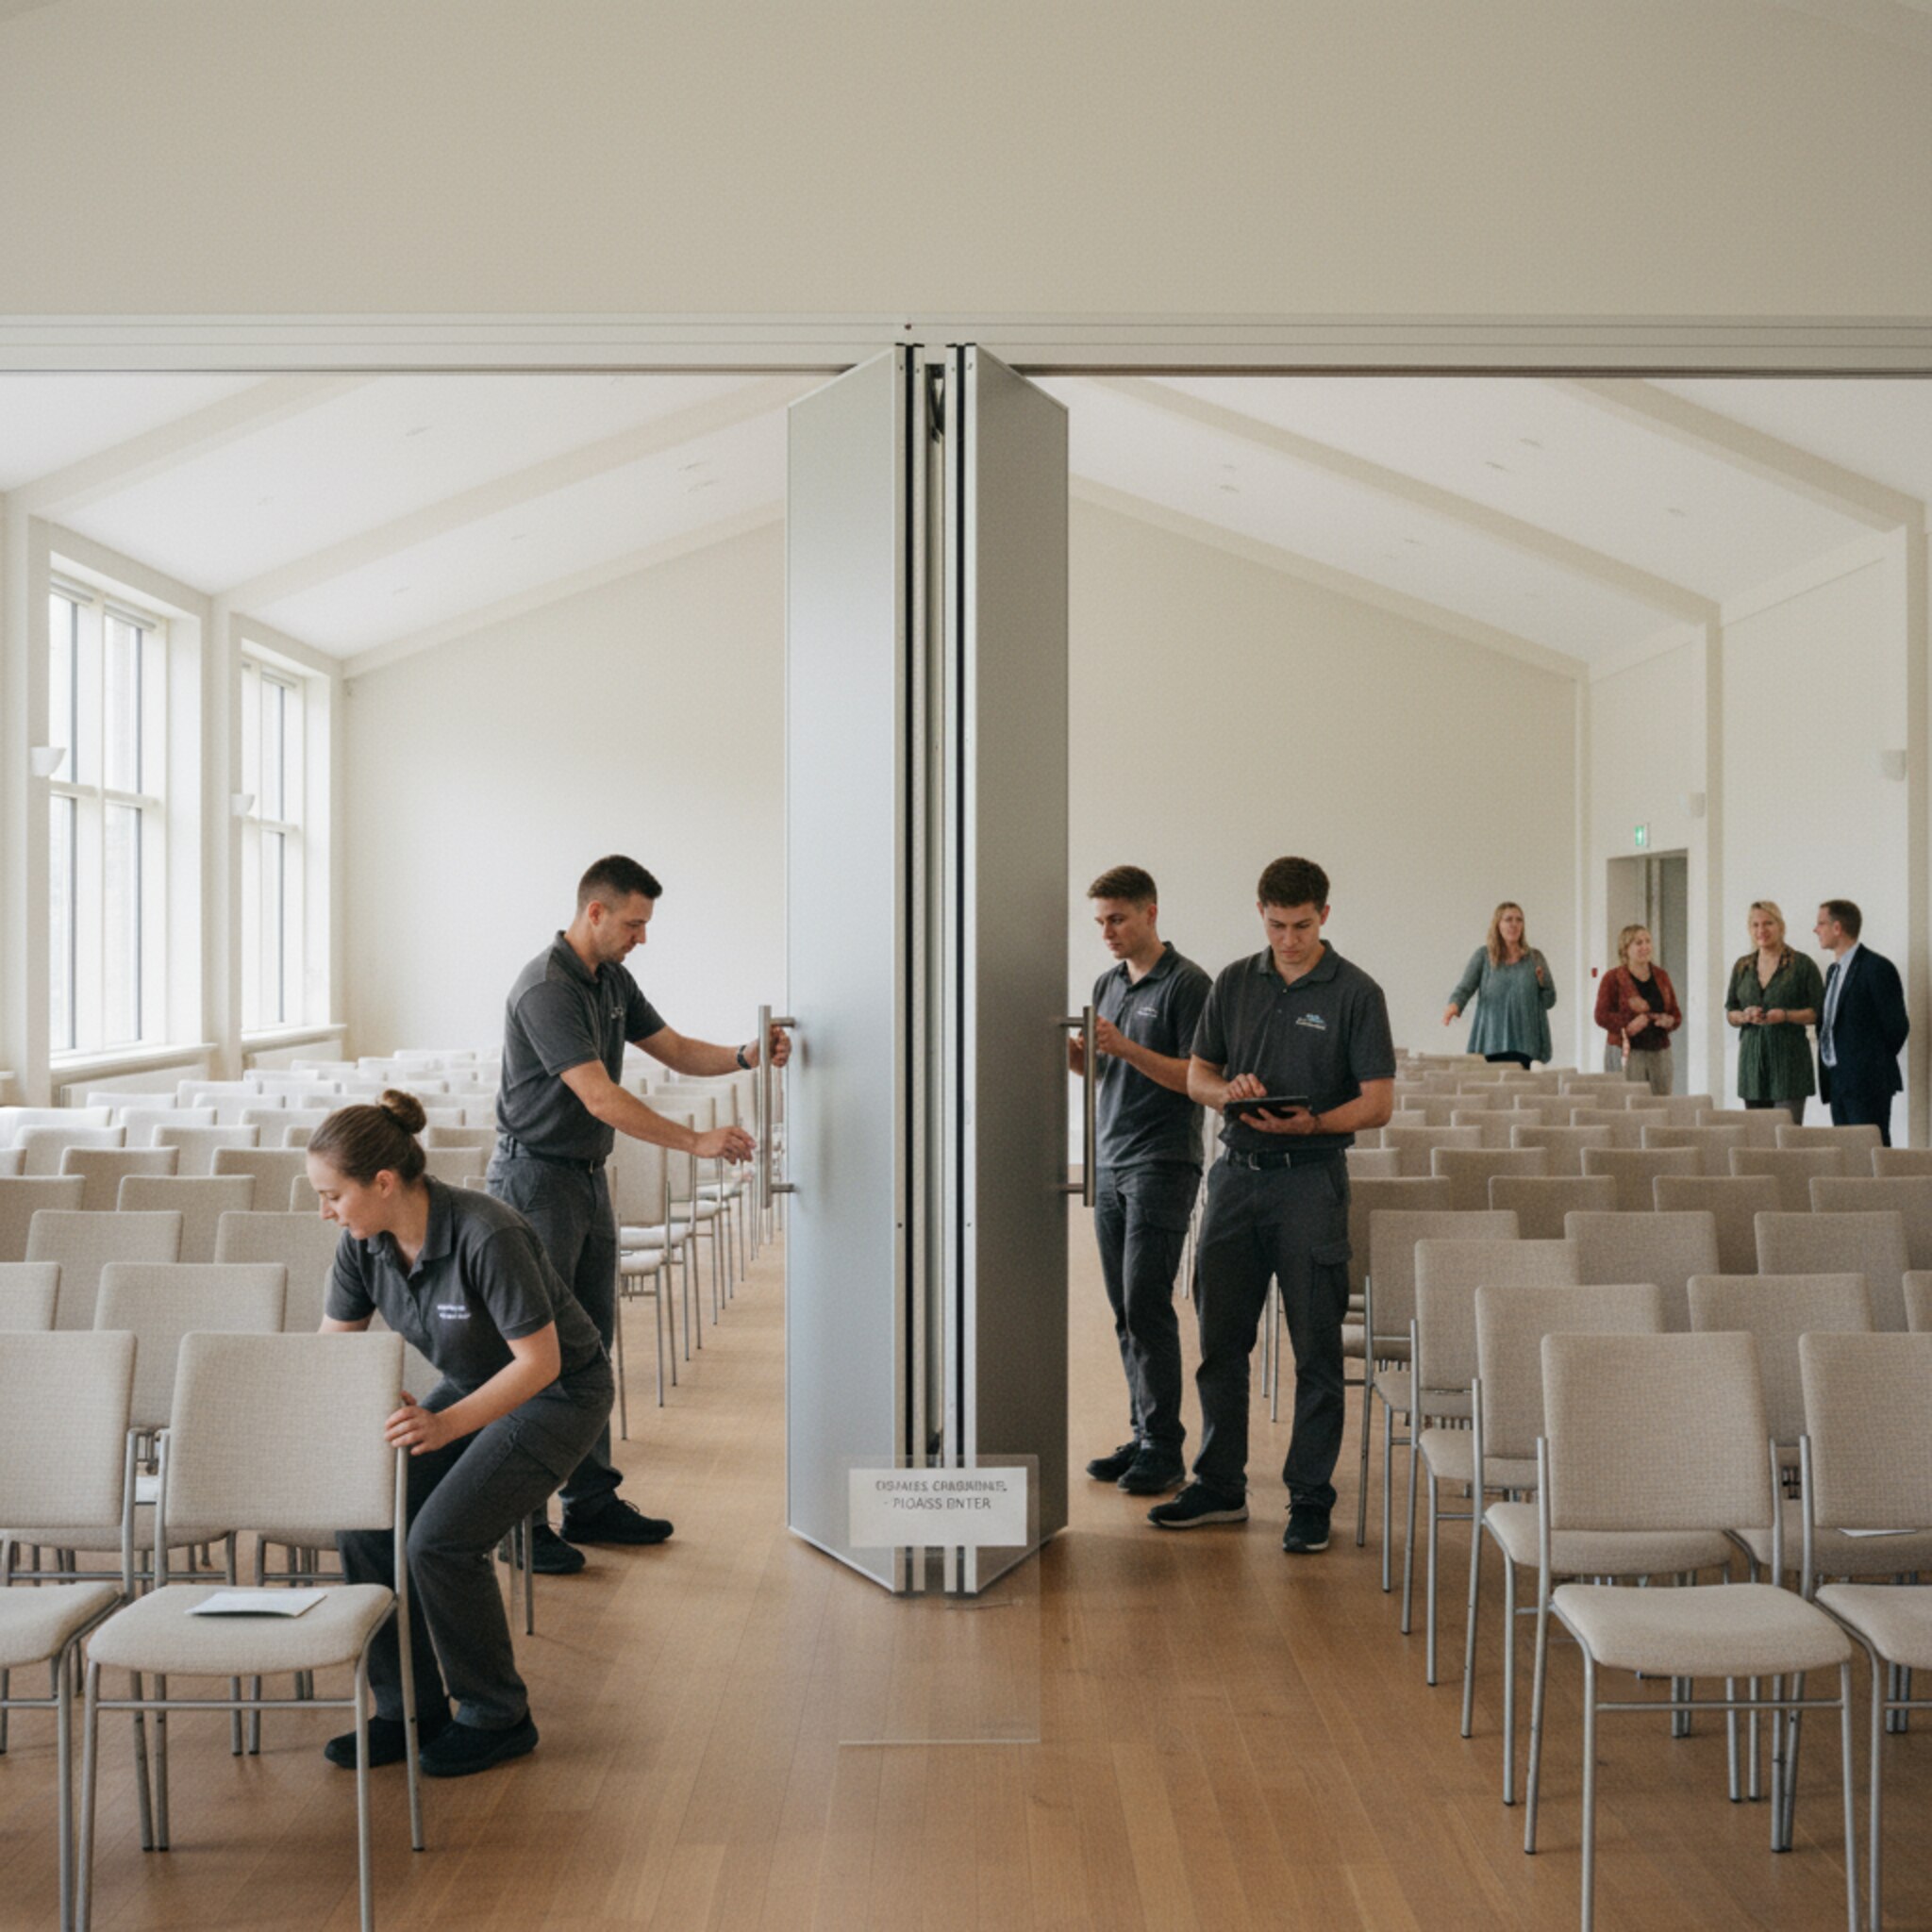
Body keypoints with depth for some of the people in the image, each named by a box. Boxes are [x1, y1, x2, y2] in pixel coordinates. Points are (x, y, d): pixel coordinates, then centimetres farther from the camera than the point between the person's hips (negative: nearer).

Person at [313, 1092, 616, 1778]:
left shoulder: (486, 1235, -33)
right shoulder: (365, 1244, -11)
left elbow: (540, 1361, -28)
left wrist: (446, 1424, -38)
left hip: (558, 1394, -7)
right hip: (469, 1386, 7)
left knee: (440, 1539, -20)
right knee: (363, 1523, -10)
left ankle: (497, 1718, 2)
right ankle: (409, 1710, 9)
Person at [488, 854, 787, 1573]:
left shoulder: (612, 981, 9)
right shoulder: (546, 989, -21)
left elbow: (676, 1050, 13)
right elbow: (600, 1097, -27)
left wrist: (746, 1055, -5)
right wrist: (696, 1142, -29)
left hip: (587, 1177, 9)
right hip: (536, 1177, -9)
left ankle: (591, 1499, 22)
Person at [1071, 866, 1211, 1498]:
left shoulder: (1187, 983, -7)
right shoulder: (1107, 984, 16)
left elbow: (1198, 1077, -13)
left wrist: (1124, 1047, -21)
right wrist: (1070, 1049, 0)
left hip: (1162, 1165, -7)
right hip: (1110, 1162, 7)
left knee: (1146, 1306, -9)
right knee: (1125, 1310, 9)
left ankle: (1163, 1449, -3)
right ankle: (1142, 1434, 17)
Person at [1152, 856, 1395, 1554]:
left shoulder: (1355, 992, -3)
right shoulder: (1233, 983, 9)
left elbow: (1378, 1102, -6)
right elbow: (1197, 1075, 14)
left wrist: (1311, 1121, -23)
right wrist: (1227, 1091, -9)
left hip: (1310, 1178, -4)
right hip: (1236, 1174, 4)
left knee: (1316, 1348, 2)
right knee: (1220, 1339, 11)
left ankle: (1310, 1500, 12)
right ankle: (1220, 1485, 24)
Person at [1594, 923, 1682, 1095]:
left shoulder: (1661, 976, 15)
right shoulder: (1613, 978, -1)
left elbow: (1676, 1011, 18)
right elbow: (1602, 1016, -6)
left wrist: (1670, 1021, -4)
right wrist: (1627, 1025, -21)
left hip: (1659, 1051, 5)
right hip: (1626, 1052, -5)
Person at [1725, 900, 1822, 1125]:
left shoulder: (1802, 965, 0)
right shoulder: (1742, 967, 12)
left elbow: (1818, 1012, -2)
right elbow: (1729, 1012, 16)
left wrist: (1785, 1016, -17)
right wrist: (1745, 1016, -6)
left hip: (1789, 1058, -4)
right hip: (1752, 1058, 4)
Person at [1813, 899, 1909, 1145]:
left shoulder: (1876, 967, -10)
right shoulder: (1834, 971, 16)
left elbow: (1896, 1025, -10)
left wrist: (1874, 1064, 0)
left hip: (1867, 1081, -8)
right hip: (1837, 1082, 8)